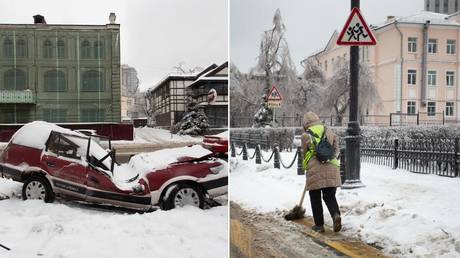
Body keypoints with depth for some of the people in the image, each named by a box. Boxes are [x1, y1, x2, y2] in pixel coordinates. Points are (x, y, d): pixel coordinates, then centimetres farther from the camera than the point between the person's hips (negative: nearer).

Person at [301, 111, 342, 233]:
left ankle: (319, 225, 11)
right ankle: (336, 215, -12)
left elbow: (305, 154, 10)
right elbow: (336, 149, 12)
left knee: (315, 198, 8)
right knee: (330, 196, 12)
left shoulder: (306, 135, 3)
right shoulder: (329, 132, 13)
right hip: (331, 168, 3)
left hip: (315, 170, -3)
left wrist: (307, 167, 26)